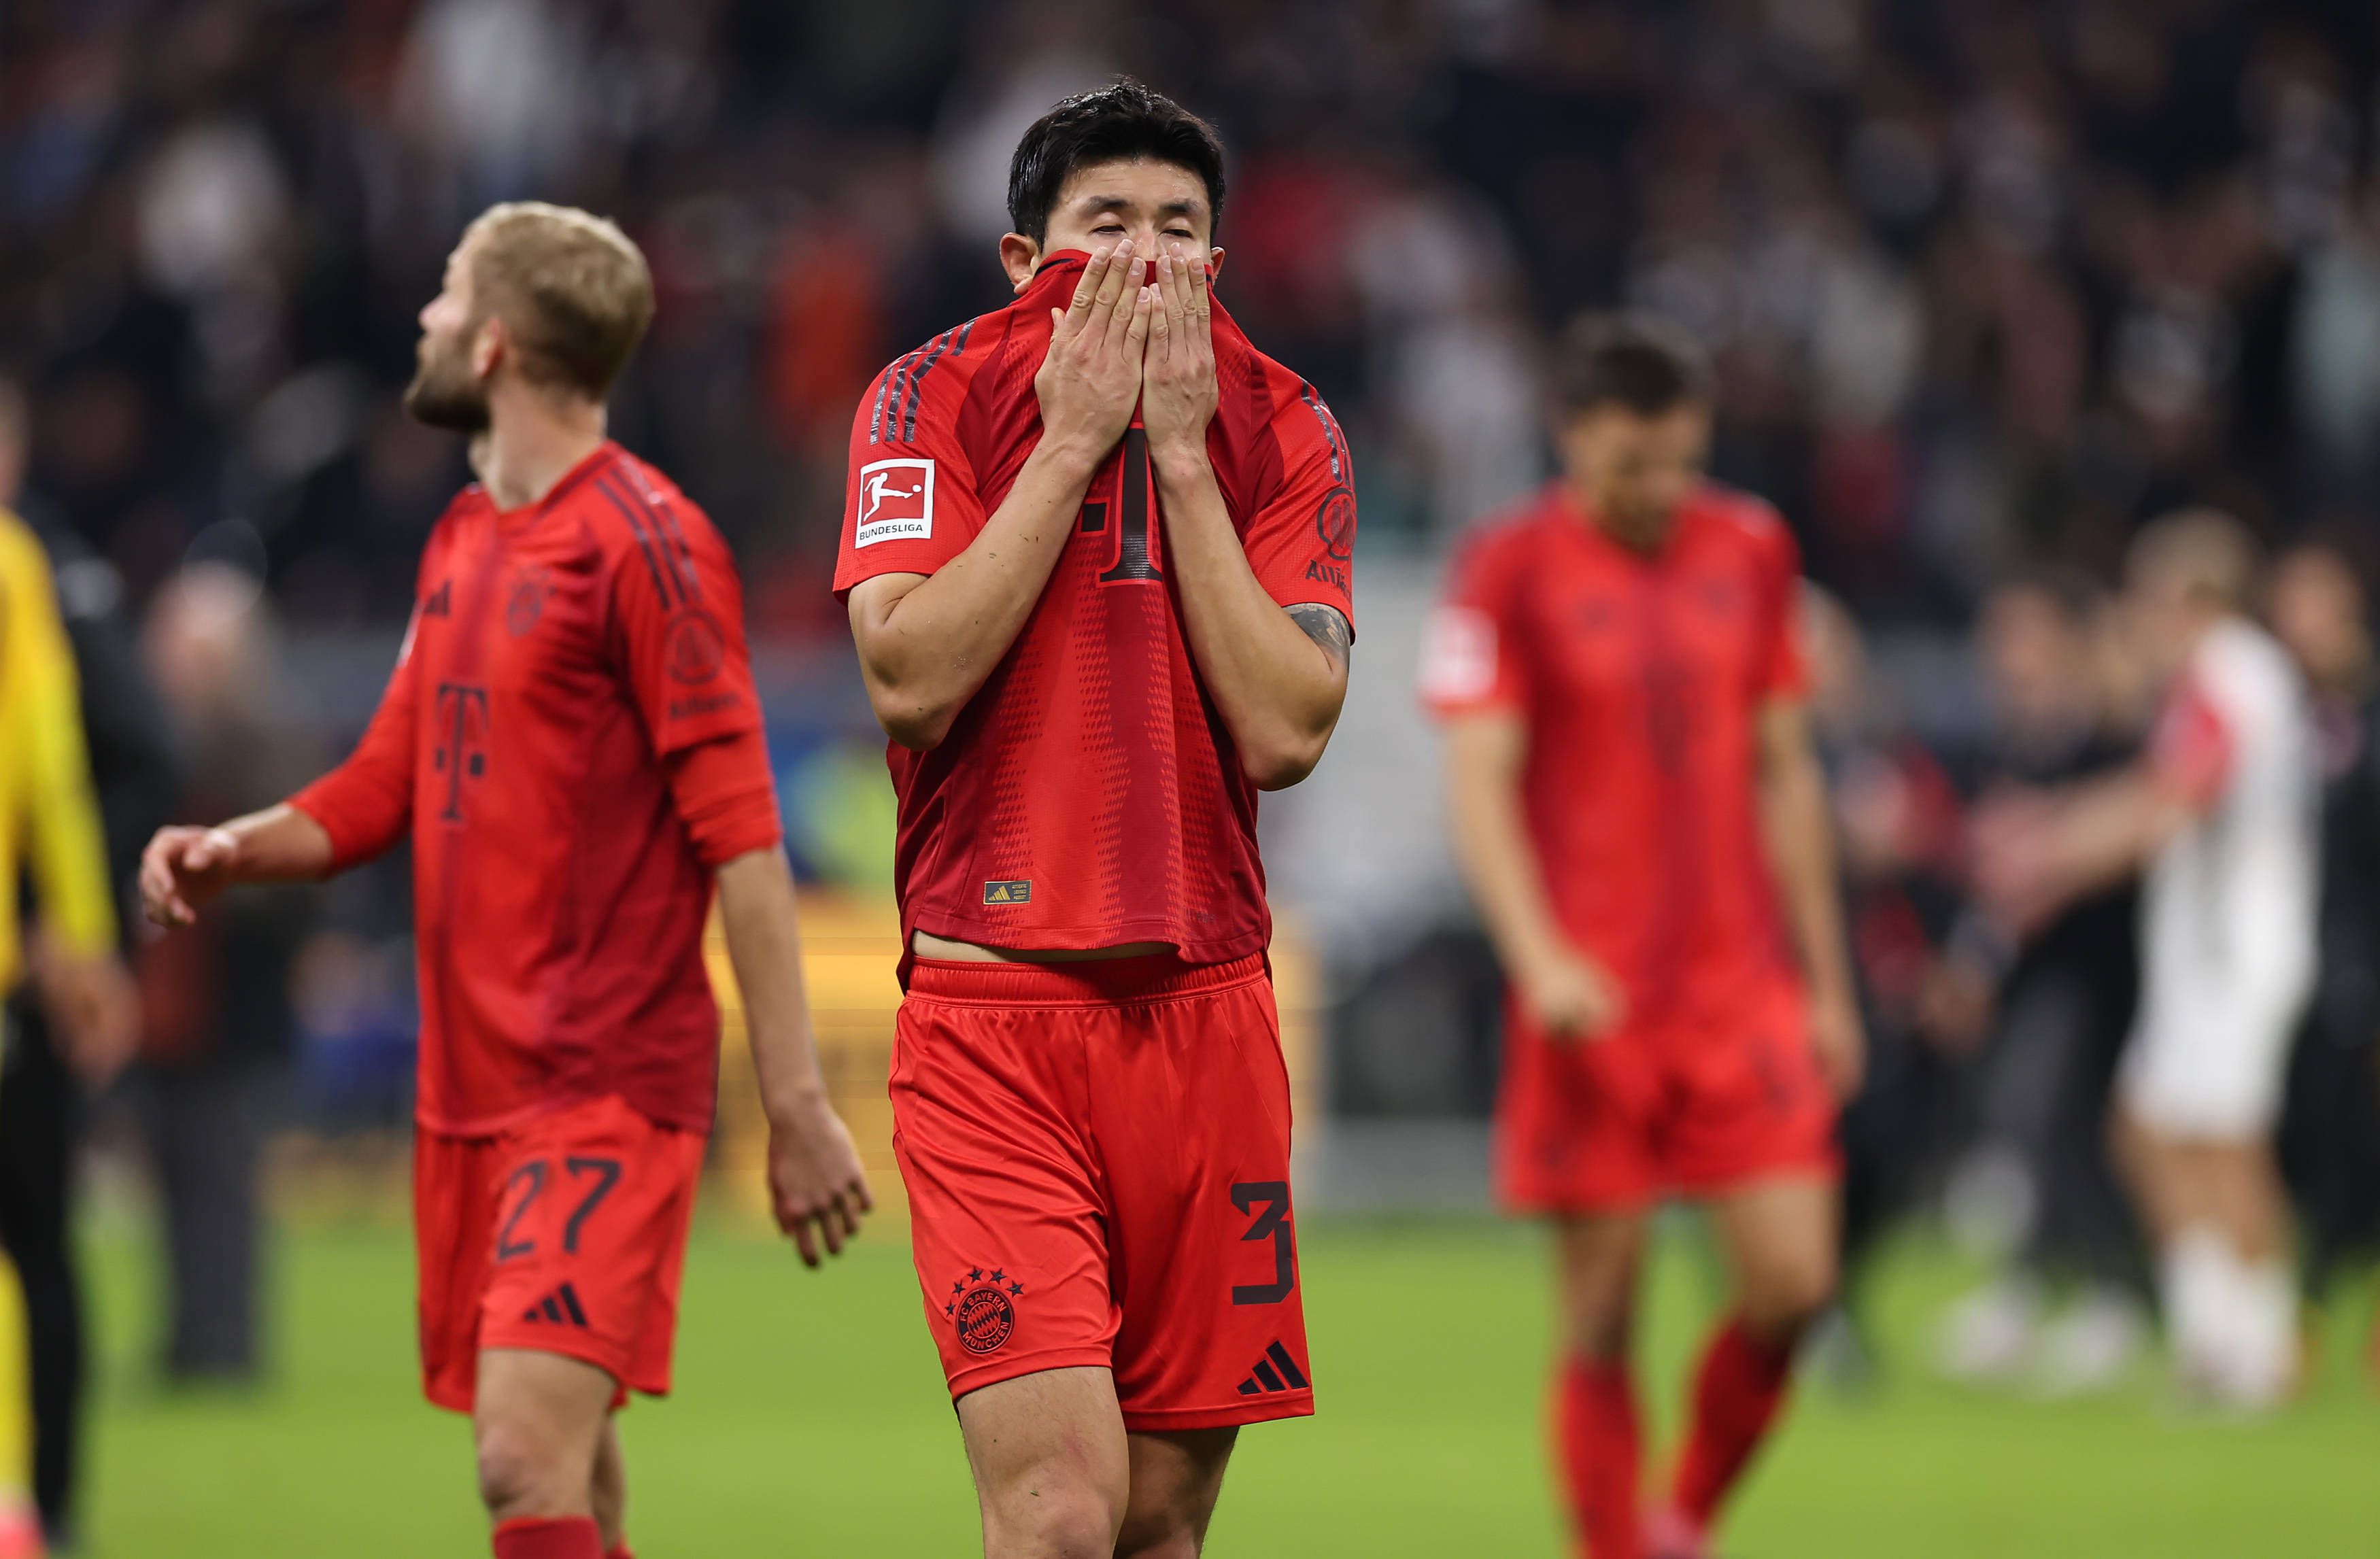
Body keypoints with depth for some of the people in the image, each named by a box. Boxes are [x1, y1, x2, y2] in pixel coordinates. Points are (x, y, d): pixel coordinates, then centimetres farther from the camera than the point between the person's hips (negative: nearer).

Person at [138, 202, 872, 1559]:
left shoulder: (641, 542, -9)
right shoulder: (463, 543, 16)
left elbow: (740, 836, -12)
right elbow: (393, 783, 23)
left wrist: (798, 1102, -16)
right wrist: (239, 850, 3)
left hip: (608, 1088, -8)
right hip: (472, 1089, 8)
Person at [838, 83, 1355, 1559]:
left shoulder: (1283, 431, 8)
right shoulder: (936, 399, 2)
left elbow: (1286, 732, -6)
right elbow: (911, 680, -13)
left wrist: (1178, 449, -6)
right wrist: (1074, 438, -10)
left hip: (1206, 1010, 3)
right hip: (990, 1008, -3)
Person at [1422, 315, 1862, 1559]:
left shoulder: (1751, 552, 10)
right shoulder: (1509, 571, -4)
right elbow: (1478, 784, -8)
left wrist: (1825, 981, 17)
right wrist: (1539, 957, -23)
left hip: (1742, 988, 4)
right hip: (1589, 998, -4)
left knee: (1793, 1284, -6)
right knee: (1602, 1323, -3)